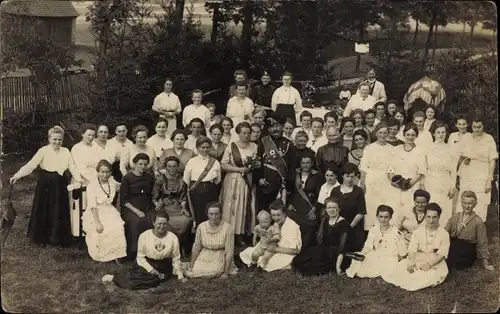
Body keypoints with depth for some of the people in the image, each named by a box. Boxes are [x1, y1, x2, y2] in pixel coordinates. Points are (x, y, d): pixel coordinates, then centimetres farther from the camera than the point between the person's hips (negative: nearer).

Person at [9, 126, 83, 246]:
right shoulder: (43, 151, -8)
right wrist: (17, 175, -29)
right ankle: (42, 237, 21)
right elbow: (31, 165, -16)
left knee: (59, 212, 9)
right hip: (45, 184, -3)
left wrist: (78, 179, -19)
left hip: (60, 185, 3)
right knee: (43, 211, 6)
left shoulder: (66, 152, 3)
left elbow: (72, 167, 0)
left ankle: (57, 237, 23)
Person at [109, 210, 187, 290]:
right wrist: (151, 270, -18)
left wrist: (180, 276, 4)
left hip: (164, 269, 2)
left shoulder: (173, 238, -8)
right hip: (146, 264, -2)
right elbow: (140, 257, -7)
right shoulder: (144, 236, -10)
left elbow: (176, 259, 2)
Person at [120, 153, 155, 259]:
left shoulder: (150, 178, 14)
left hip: (147, 208, 3)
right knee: (136, 222, -33)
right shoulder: (127, 178, 1)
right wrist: (136, 211, -12)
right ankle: (133, 253, -21)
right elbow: (123, 200, -3)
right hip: (130, 209, -3)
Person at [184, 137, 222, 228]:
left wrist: (211, 184, 0)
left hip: (211, 192, 1)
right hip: (196, 193, -1)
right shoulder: (192, 162, 1)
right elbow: (186, 180, 4)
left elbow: (218, 180, 13)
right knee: (197, 217, -1)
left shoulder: (215, 162, 6)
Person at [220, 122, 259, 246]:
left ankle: (242, 235, 10)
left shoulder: (254, 146, 6)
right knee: (233, 207, -2)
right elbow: (223, 165, -7)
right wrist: (239, 169, -16)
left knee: (247, 208, 2)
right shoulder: (231, 146, -3)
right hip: (234, 181, -3)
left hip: (248, 182, 3)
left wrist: (256, 165, -9)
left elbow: (258, 163, 14)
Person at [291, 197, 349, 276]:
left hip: (335, 254, -7)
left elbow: (342, 244, -15)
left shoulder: (343, 223, -7)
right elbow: (319, 239, 9)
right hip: (324, 251, 7)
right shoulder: (324, 221, 13)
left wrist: (338, 265, -23)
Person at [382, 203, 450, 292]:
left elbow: (440, 255, -9)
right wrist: (410, 262, -28)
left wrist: (429, 264, -27)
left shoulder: (444, 234, -3)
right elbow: (412, 250, -7)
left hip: (435, 263, -1)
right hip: (418, 260, 1)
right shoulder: (418, 231, 2)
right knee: (401, 267, -25)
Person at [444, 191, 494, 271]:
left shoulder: (478, 221, -3)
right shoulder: (455, 217, 9)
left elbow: (482, 243, 1)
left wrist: (484, 262, 3)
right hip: (452, 246, 4)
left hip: (466, 252, -4)